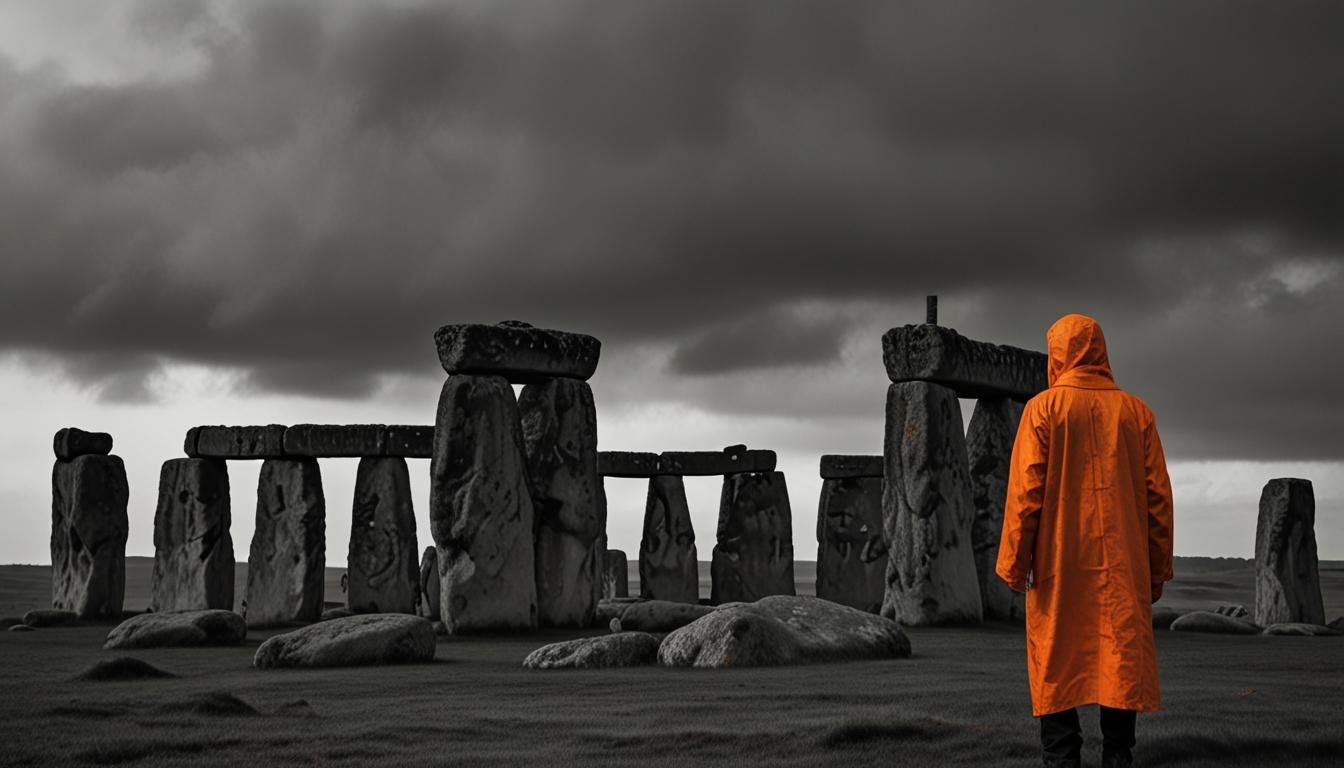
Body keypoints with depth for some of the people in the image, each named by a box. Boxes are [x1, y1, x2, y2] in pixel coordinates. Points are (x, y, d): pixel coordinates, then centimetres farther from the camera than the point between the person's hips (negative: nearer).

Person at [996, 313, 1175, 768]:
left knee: (1056, 666, 3)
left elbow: (1026, 490, -7)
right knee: (1122, 661, 3)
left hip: (1058, 562, -2)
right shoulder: (1135, 411, 7)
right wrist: (1158, 569, 10)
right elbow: (1158, 494, 5)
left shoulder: (1044, 408, -2)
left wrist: (1014, 561, -4)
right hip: (1122, 567, 2)